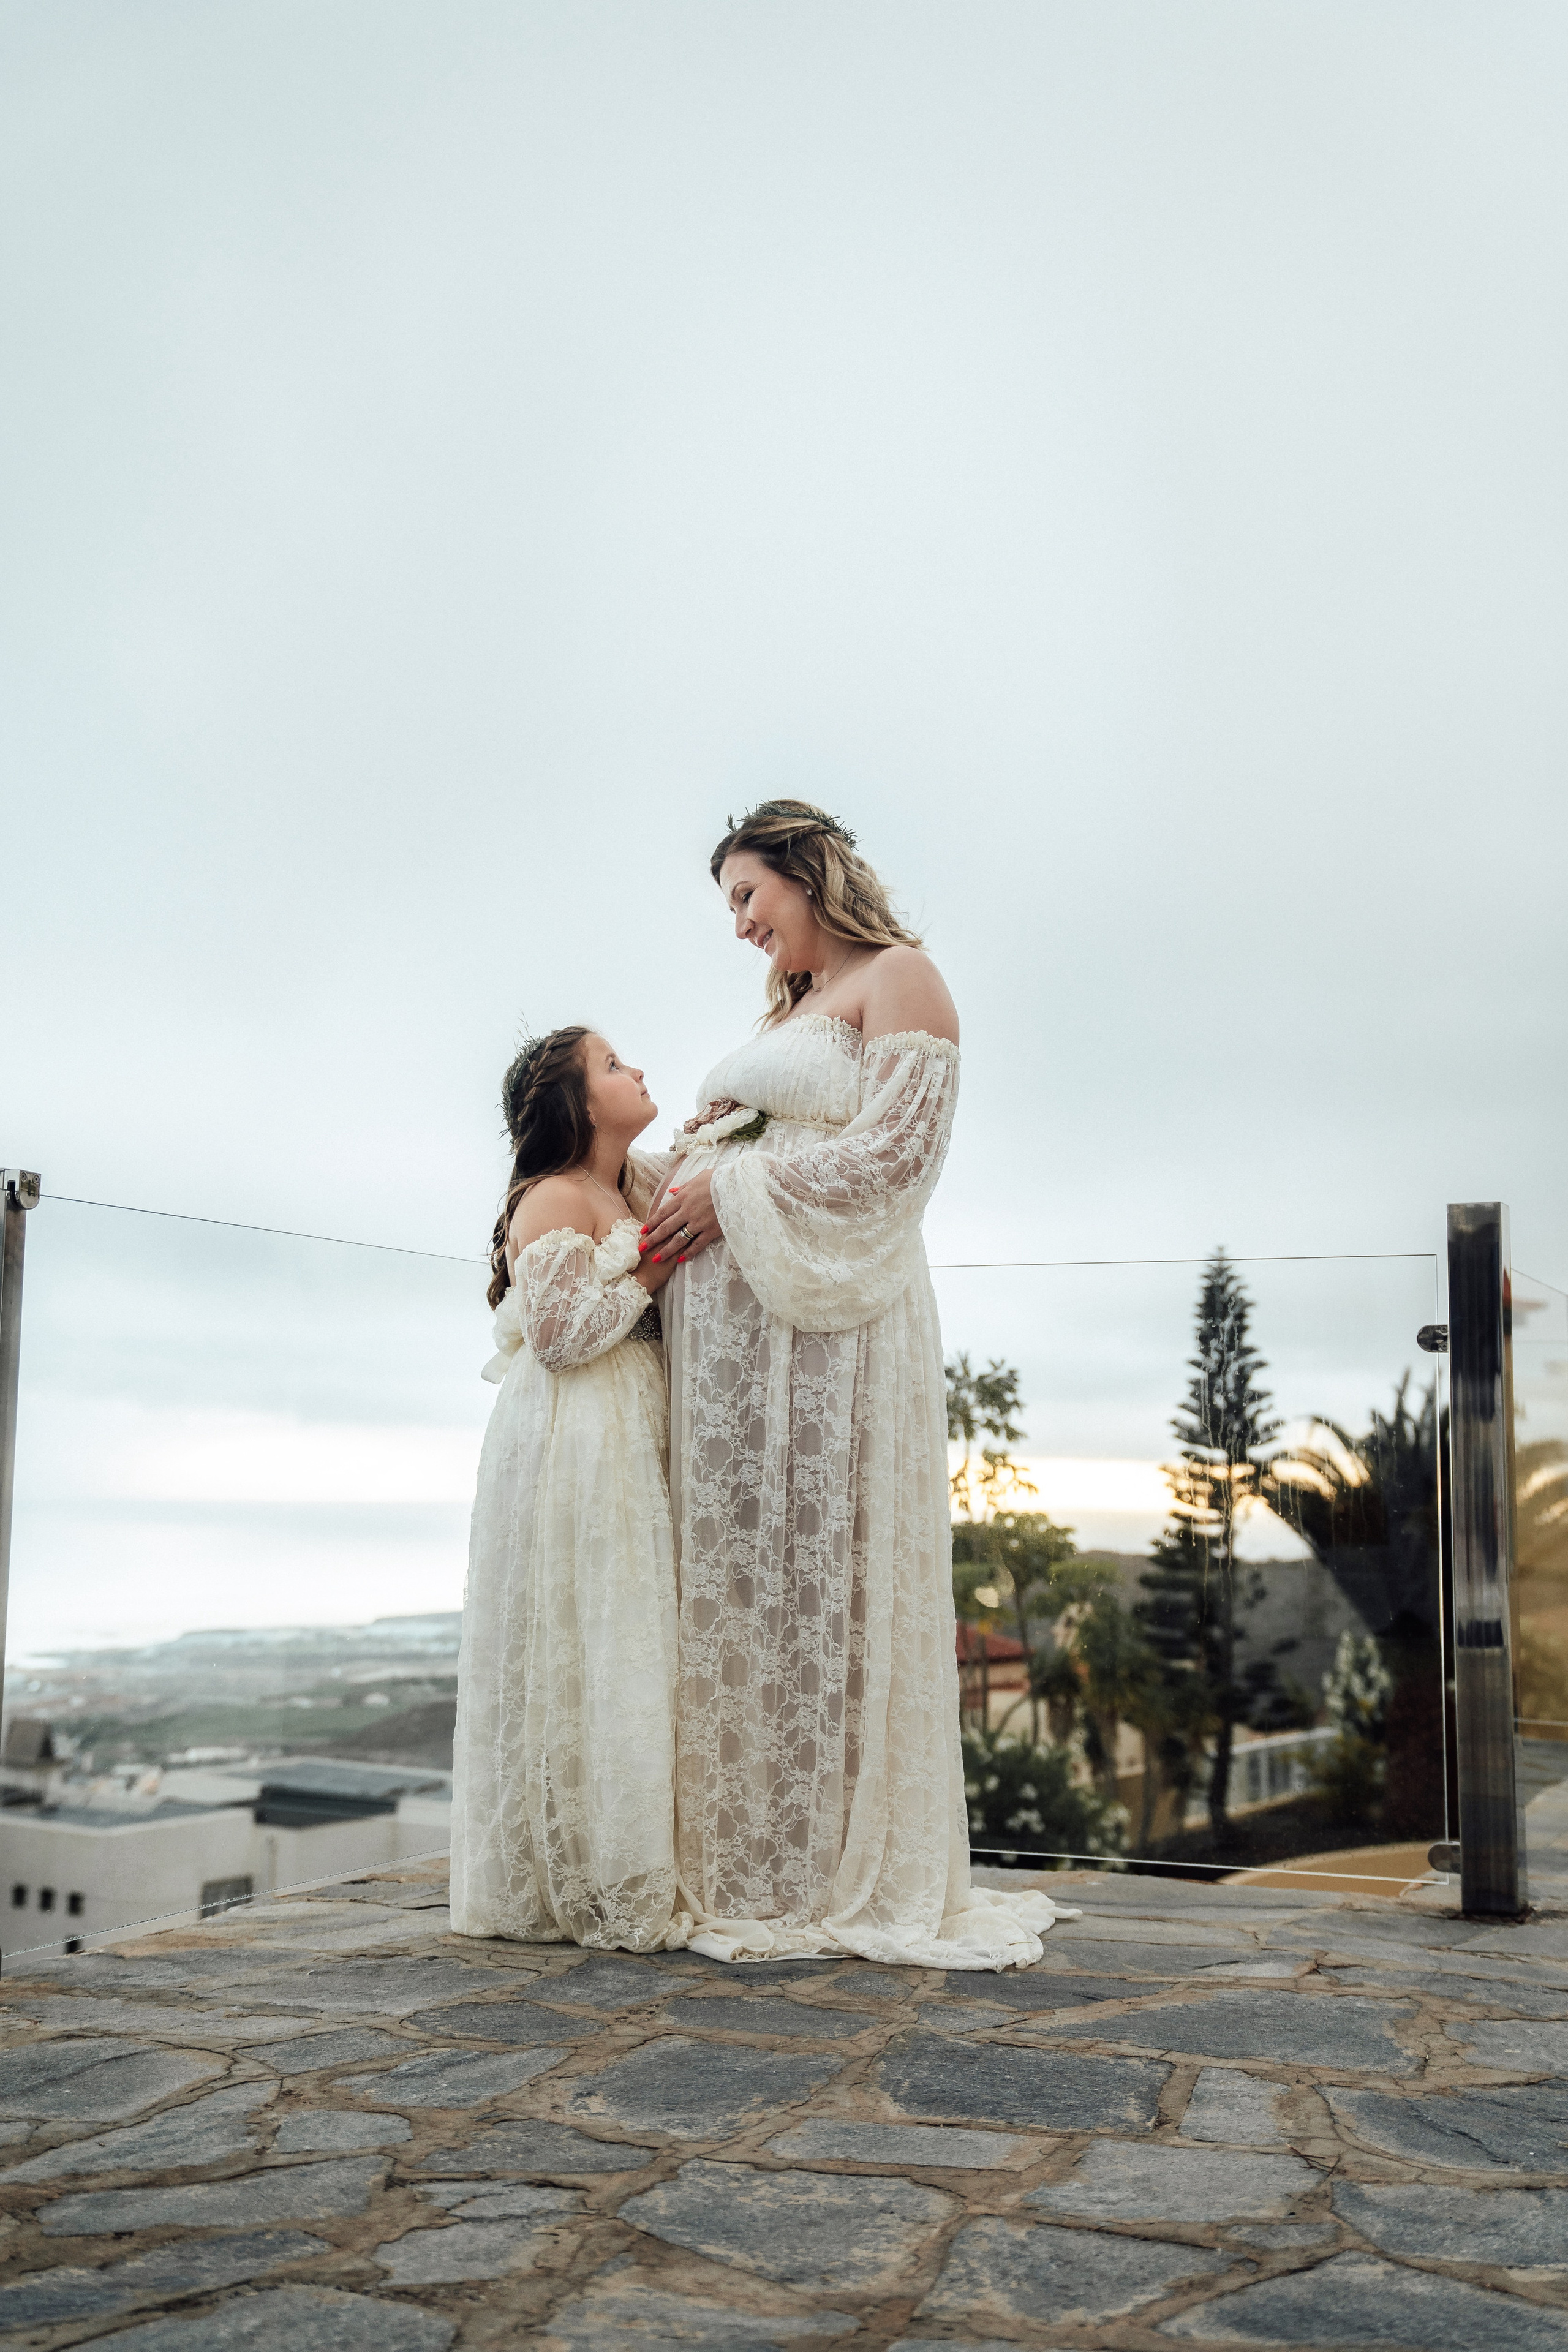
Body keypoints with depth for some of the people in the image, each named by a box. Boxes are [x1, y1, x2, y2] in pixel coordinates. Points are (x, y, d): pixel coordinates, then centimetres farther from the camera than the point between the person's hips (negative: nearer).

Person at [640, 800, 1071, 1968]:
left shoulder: (900, 978, 2)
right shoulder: (785, 1015, 28)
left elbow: (894, 1152, -10)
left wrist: (736, 1196, -11)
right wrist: (685, 1183, 7)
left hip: (824, 1316, -8)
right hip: (728, 1324, 8)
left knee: (818, 1578, -7)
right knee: (729, 1578, 3)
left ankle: (846, 1876, 0)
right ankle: (740, 1866, 7)